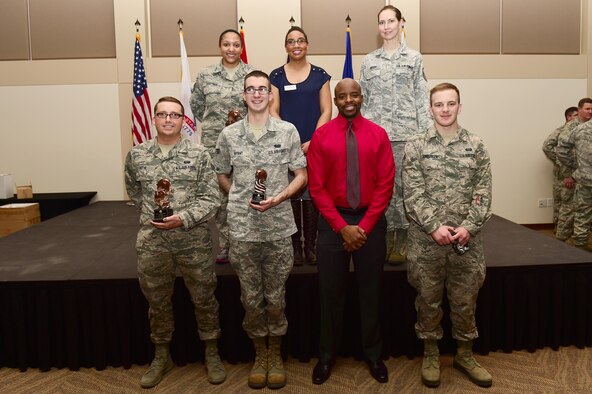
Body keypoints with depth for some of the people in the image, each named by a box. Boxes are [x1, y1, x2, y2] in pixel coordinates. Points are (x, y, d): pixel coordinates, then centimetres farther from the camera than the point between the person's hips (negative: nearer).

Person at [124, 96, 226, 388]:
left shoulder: (199, 155, -3)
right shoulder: (136, 155, 3)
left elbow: (211, 198, -7)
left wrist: (183, 218, -18)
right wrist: (153, 214, 11)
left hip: (194, 242, -2)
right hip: (151, 243, 2)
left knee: (204, 299, 10)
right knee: (157, 302, 15)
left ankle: (212, 353, 30)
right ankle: (161, 356, 35)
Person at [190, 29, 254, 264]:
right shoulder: (205, 75, 6)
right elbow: (196, 104, 16)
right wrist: (212, 123, 10)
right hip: (215, 142, 1)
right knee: (220, 194, 5)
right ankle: (225, 247, 17)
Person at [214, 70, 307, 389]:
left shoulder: (287, 131, 0)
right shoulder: (229, 135, 3)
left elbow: (301, 175, 2)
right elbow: (223, 176, 15)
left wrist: (278, 198, -13)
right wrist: (242, 199, 3)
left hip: (278, 227, -1)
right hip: (242, 228, 1)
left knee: (276, 297, 10)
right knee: (251, 298, 11)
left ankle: (275, 354, 30)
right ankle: (259, 354, 31)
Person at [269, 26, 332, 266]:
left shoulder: (320, 75, 8)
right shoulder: (276, 76, 7)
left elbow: (326, 111, 3)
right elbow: (273, 111, 3)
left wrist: (312, 141, -8)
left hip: (315, 145, 0)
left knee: (312, 196, 0)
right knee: (290, 195, 1)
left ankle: (311, 246, 13)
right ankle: (294, 246, 13)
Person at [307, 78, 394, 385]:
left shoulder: (378, 135, 0)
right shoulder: (321, 136, -2)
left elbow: (386, 184, -3)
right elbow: (316, 186, -5)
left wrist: (364, 226, -10)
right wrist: (342, 227, -11)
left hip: (370, 221, 1)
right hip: (332, 221, 0)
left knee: (370, 291, 11)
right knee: (331, 291, 8)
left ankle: (373, 354, 29)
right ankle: (327, 355, 25)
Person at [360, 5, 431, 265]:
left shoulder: (414, 58, 7)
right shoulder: (369, 61, 12)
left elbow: (422, 98, 3)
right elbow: (364, 99, 12)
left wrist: (426, 133, -4)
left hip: (405, 132, -2)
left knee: (403, 185, -1)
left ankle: (401, 242, 10)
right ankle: (386, 237, 16)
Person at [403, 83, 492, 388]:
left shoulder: (476, 146, 5)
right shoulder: (415, 146, 0)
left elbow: (483, 193, 1)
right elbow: (412, 193, -7)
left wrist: (468, 227, -12)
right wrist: (434, 226, -16)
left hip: (467, 239, 2)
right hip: (426, 239, -1)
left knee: (465, 300, 13)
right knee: (428, 299, 10)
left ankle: (465, 354, 32)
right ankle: (430, 354, 28)